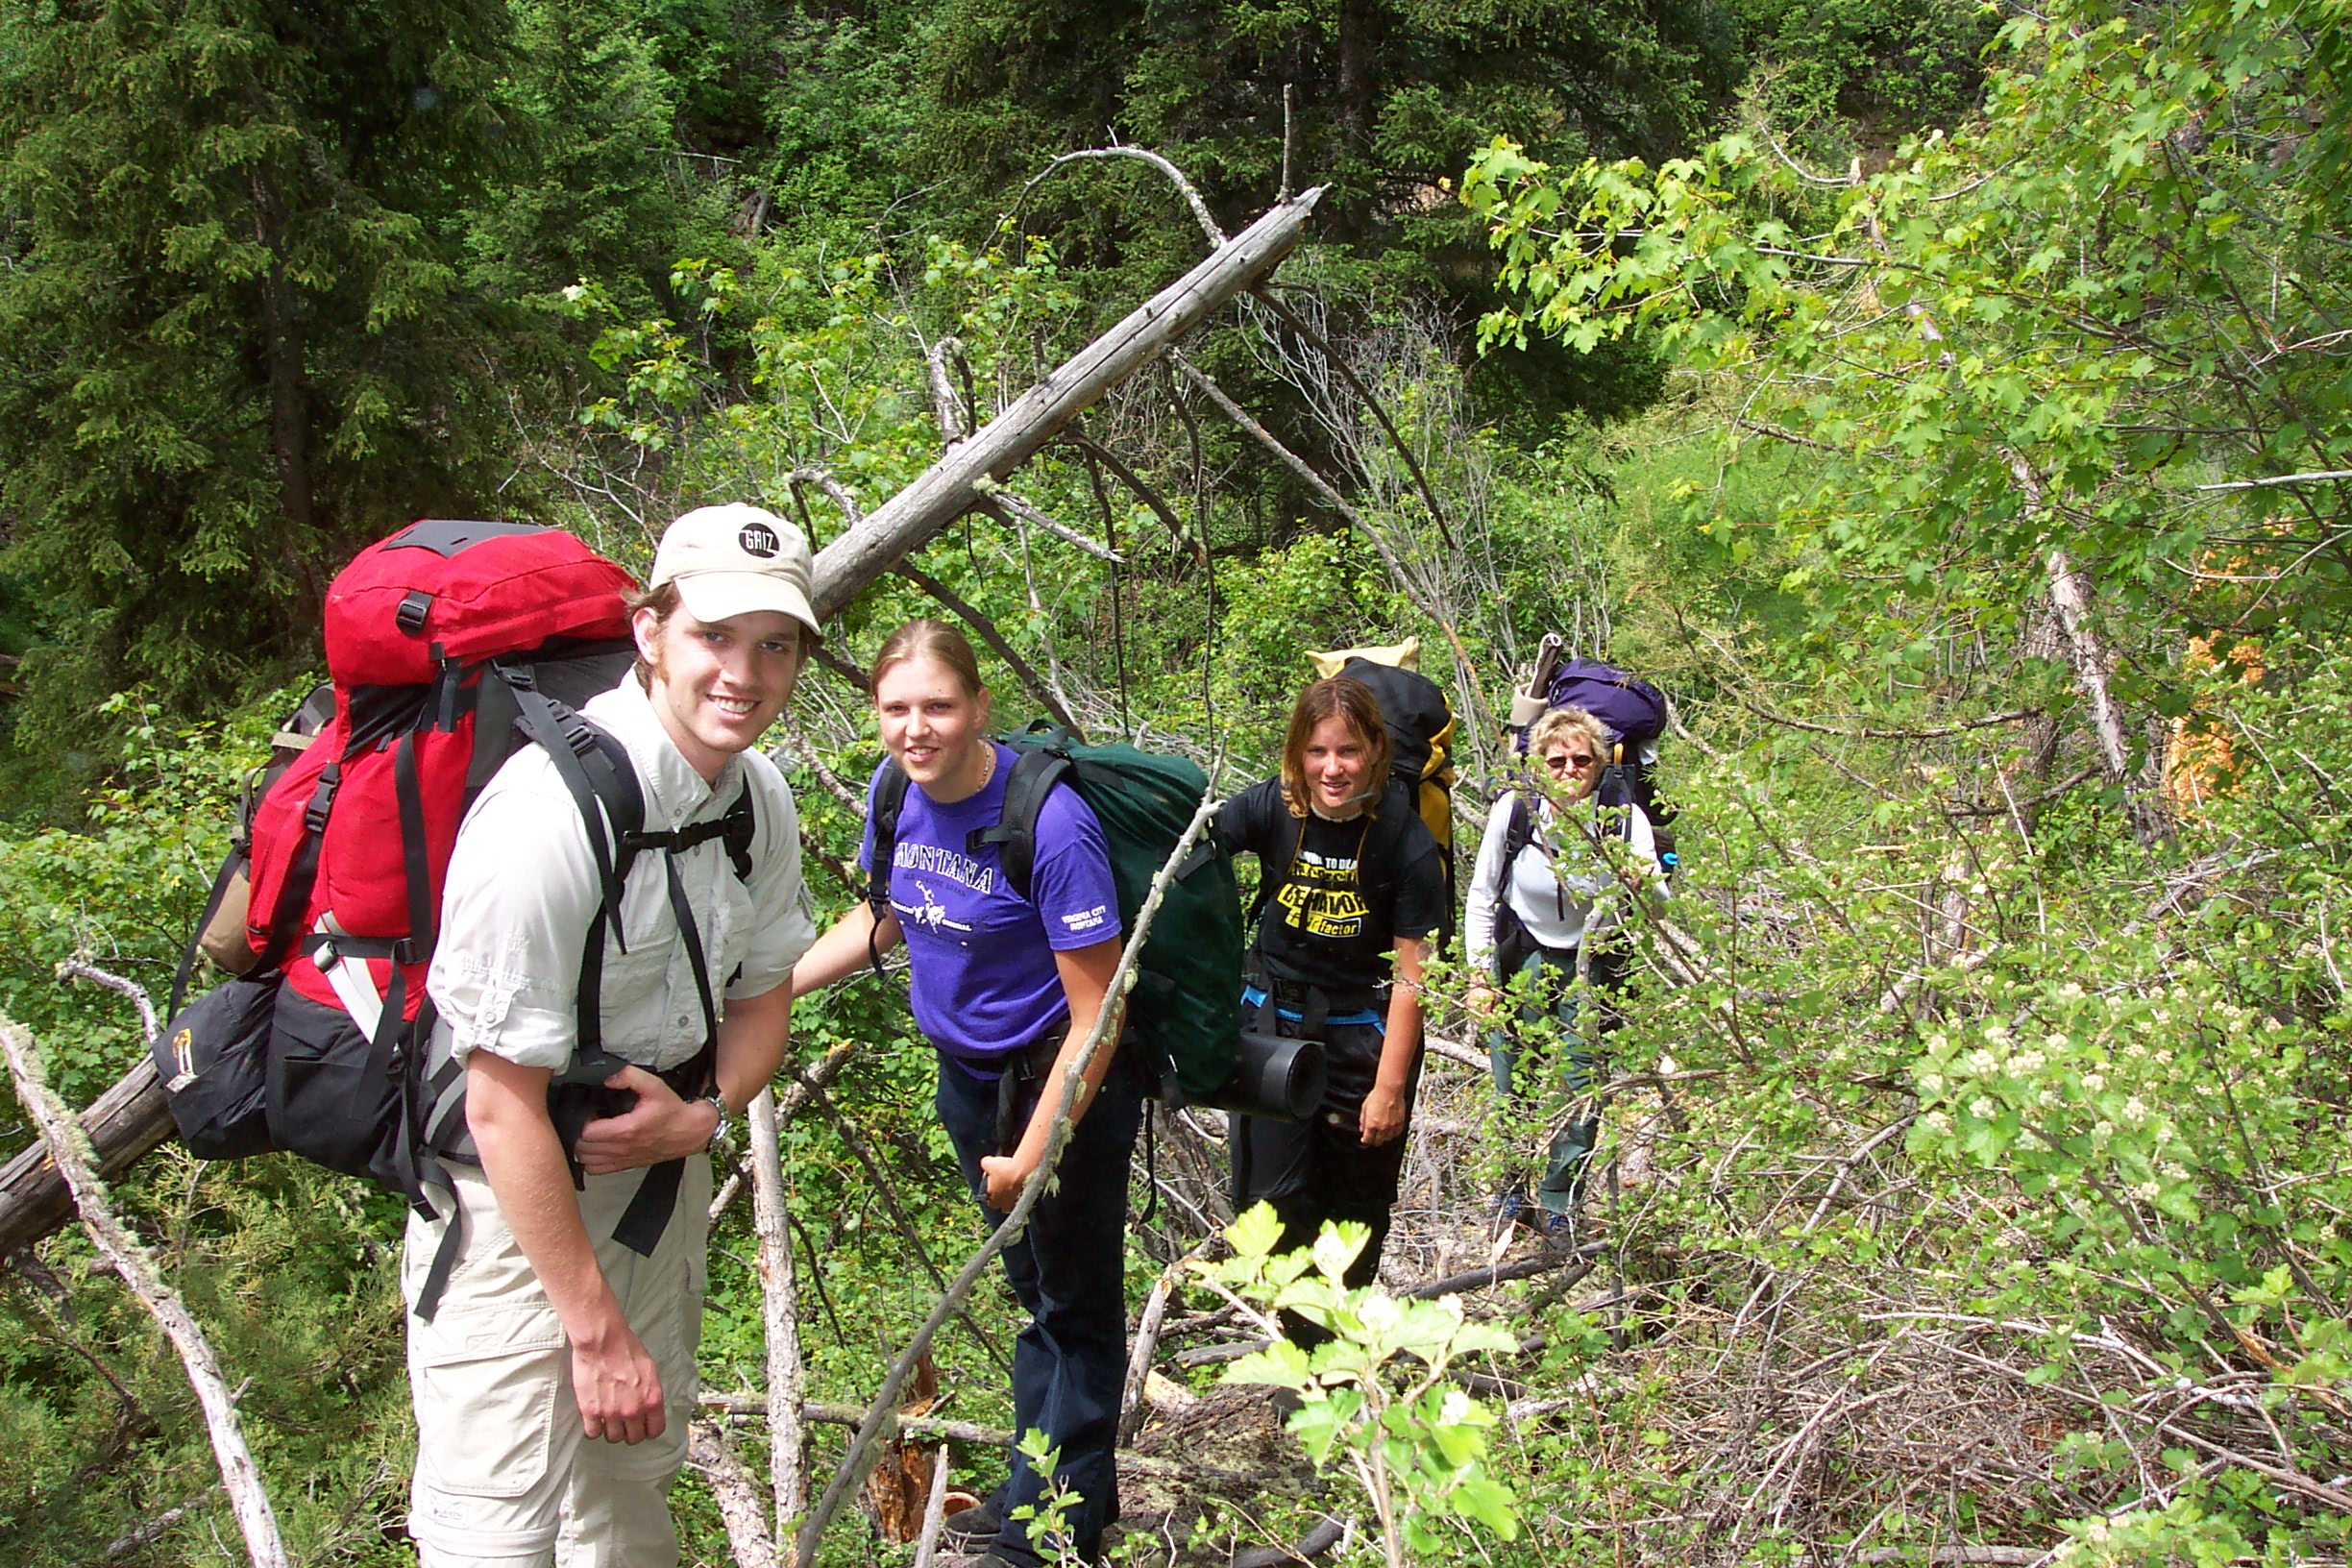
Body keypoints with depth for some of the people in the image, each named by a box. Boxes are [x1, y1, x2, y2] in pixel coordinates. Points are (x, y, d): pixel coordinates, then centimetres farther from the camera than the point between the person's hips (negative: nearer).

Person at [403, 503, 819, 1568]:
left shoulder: (762, 799, -4)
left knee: (635, 1479, 18)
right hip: (512, 1200, -7)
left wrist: (703, 1113, -10)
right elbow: (504, 1107, -24)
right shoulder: (548, 813, -28)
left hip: (661, 1172, 7)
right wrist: (597, 1330, -19)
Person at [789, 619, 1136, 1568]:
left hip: (1064, 1081, -7)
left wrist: (1032, 1155, -21)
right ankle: (1036, 1490, 37)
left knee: (1076, 1299, 8)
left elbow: (1096, 1016, -24)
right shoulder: (894, 790, -9)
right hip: (968, 1072, 7)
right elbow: (883, 920, 12)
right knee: (1029, 1283, 21)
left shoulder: (1048, 823, -29)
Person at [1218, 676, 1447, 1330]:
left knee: (1358, 1204, 12)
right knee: (1274, 1200, -1)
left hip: (1365, 1032, -1)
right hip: (1274, 1019, 1)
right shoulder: (1271, 808, -13)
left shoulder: (1404, 840, -18)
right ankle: (1307, 1339, 18)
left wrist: (1390, 1086, -13)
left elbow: (1410, 974, -14)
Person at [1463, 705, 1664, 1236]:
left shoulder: (1625, 820, -17)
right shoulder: (1514, 810, -16)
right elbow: (1481, 898, -3)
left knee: (1583, 1086, -3)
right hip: (1521, 961, 0)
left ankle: (1559, 1201, 15)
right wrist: (1480, 976, -5)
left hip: (1593, 966, 0)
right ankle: (1512, 1189, 24)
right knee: (1514, 1087, 2)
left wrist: (1646, 884, -48)